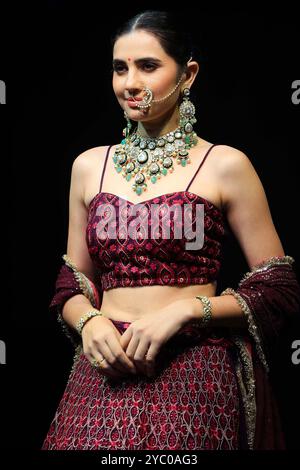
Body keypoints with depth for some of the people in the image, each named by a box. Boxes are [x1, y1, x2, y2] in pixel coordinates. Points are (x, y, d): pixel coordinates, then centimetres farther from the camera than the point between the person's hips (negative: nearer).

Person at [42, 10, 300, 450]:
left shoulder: (225, 165, -4)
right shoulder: (89, 166, 8)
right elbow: (72, 284, 13)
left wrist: (183, 309, -15)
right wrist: (88, 321, -8)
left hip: (196, 377, -3)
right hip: (105, 373, 3)